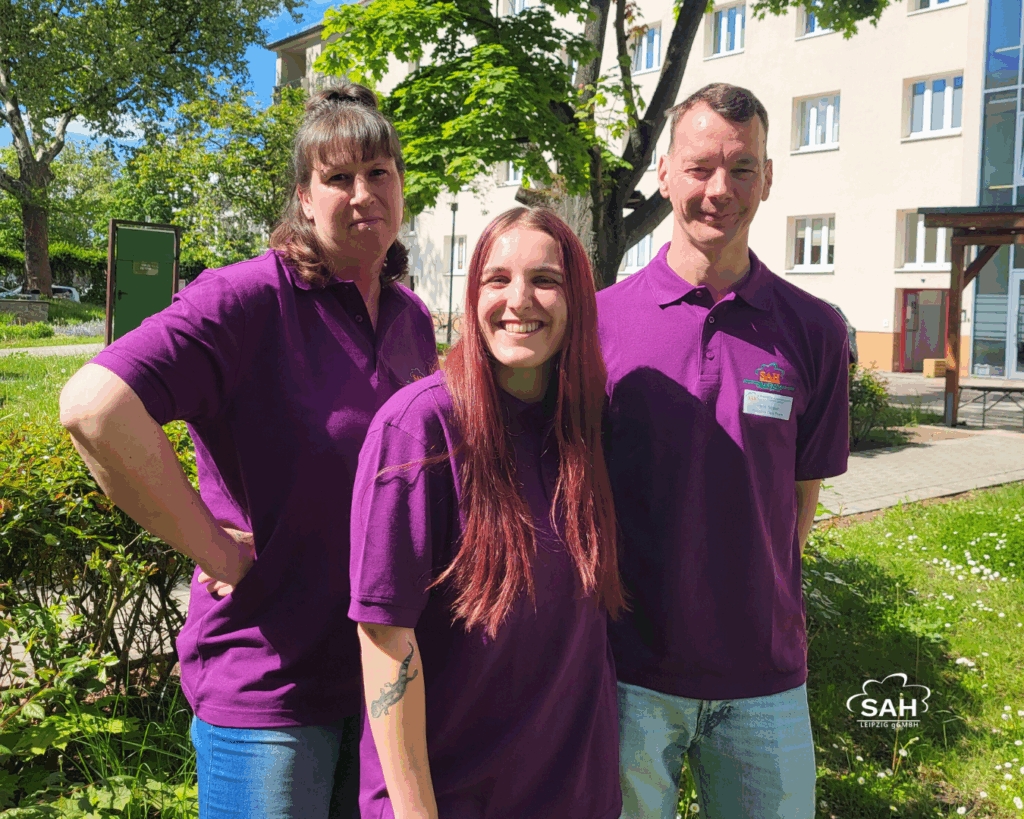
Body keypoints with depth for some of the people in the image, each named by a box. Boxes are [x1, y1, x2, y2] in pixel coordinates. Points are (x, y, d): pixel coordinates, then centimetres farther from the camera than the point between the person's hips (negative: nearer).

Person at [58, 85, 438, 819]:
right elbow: (94, 407, -30)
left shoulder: (412, 317, 5)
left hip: (387, 670, 7)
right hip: (268, 685, -6)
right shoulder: (248, 299, -17)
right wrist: (215, 550, -23)